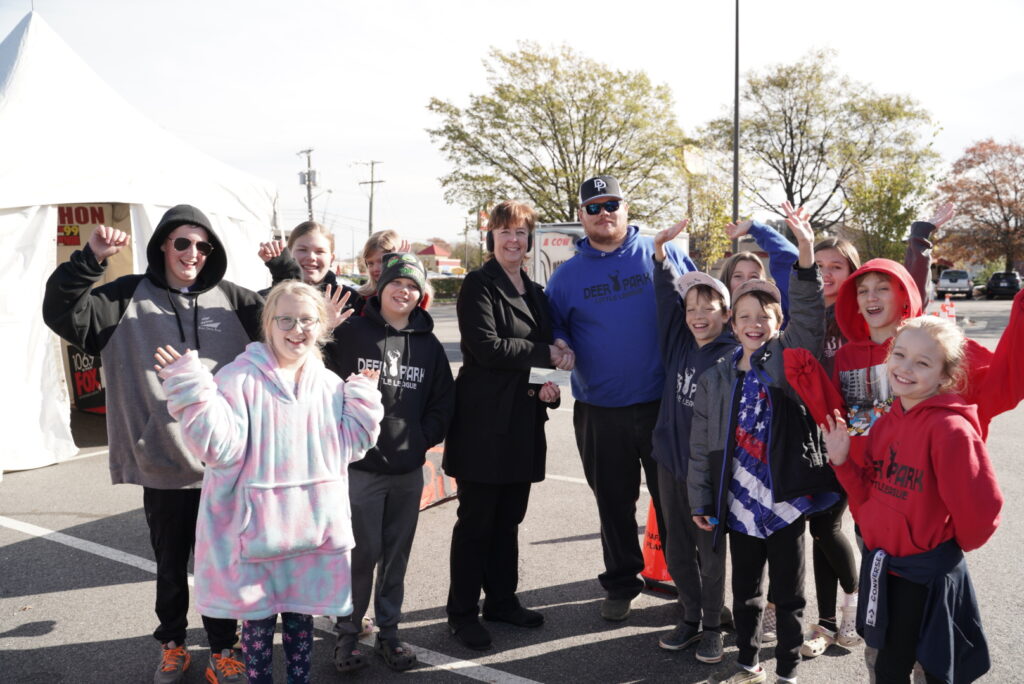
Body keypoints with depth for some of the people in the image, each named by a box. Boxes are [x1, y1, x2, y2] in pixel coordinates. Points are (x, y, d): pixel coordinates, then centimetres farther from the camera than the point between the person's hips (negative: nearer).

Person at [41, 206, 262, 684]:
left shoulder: (231, 300, 2)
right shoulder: (129, 299, -2)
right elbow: (61, 313, -11)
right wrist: (90, 259, -23)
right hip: (161, 461, 0)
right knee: (170, 563, 17)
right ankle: (172, 644, 38)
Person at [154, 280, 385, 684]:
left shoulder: (331, 386, 5)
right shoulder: (239, 378, -10)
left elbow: (347, 445, 6)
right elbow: (221, 446, -18)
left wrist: (363, 400, -1)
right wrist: (192, 392, -28)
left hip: (313, 526, 4)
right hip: (257, 527, -4)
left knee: (302, 614, 18)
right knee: (258, 618, 11)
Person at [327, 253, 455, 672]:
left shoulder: (428, 344, 8)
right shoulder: (351, 334, -2)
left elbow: (443, 400, 12)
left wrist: (425, 437, 2)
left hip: (409, 469, 4)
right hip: (361, 465, -3)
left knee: (397, 553, 11)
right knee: (362, 552, 0)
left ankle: (389, 630, 26)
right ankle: (348, 633, 18)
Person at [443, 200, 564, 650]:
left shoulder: (535, 292, 16)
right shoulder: (479, 285, -6)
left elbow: (549, 347, 19)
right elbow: (486, 346, -18)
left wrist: (550, 380, -2)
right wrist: (546, 354, -13)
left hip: (523, 419, 7)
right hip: (485, 419, -6)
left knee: (509, 516, 14)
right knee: (476, 519, 1)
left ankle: (502, 599, 28)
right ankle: (463, 613, 13)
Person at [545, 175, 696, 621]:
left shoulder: (663, 254, 1)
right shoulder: (567, 275, 6)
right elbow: (552, 330, 14)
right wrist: (557, 349, -9)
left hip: (664, 404, -1)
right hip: (600, 412, 2)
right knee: (614, 502, 13)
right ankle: (621, 584, 31)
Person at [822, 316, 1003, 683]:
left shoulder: (950, 429, -22)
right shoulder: (885, 423, 2)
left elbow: (979, 508, -20)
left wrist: (953, 545, -2)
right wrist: (842, 462, -8)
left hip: (929, 577, -7)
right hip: (882, 569, 7)